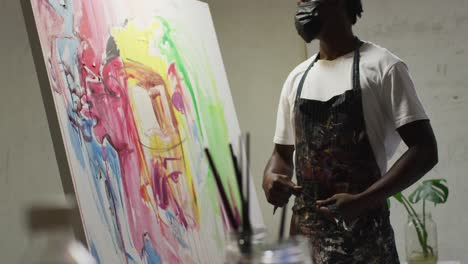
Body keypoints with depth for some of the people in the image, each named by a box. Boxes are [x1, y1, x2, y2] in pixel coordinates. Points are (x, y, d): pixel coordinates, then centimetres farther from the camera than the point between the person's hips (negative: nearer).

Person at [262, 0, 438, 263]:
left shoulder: (383, 67, -4)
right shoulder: (297, 78, 12)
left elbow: (424, 150, -9)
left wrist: (362, 201, -19)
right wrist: (271, 177, -4)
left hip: (362, 232, -5)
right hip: (304, 232, 5)